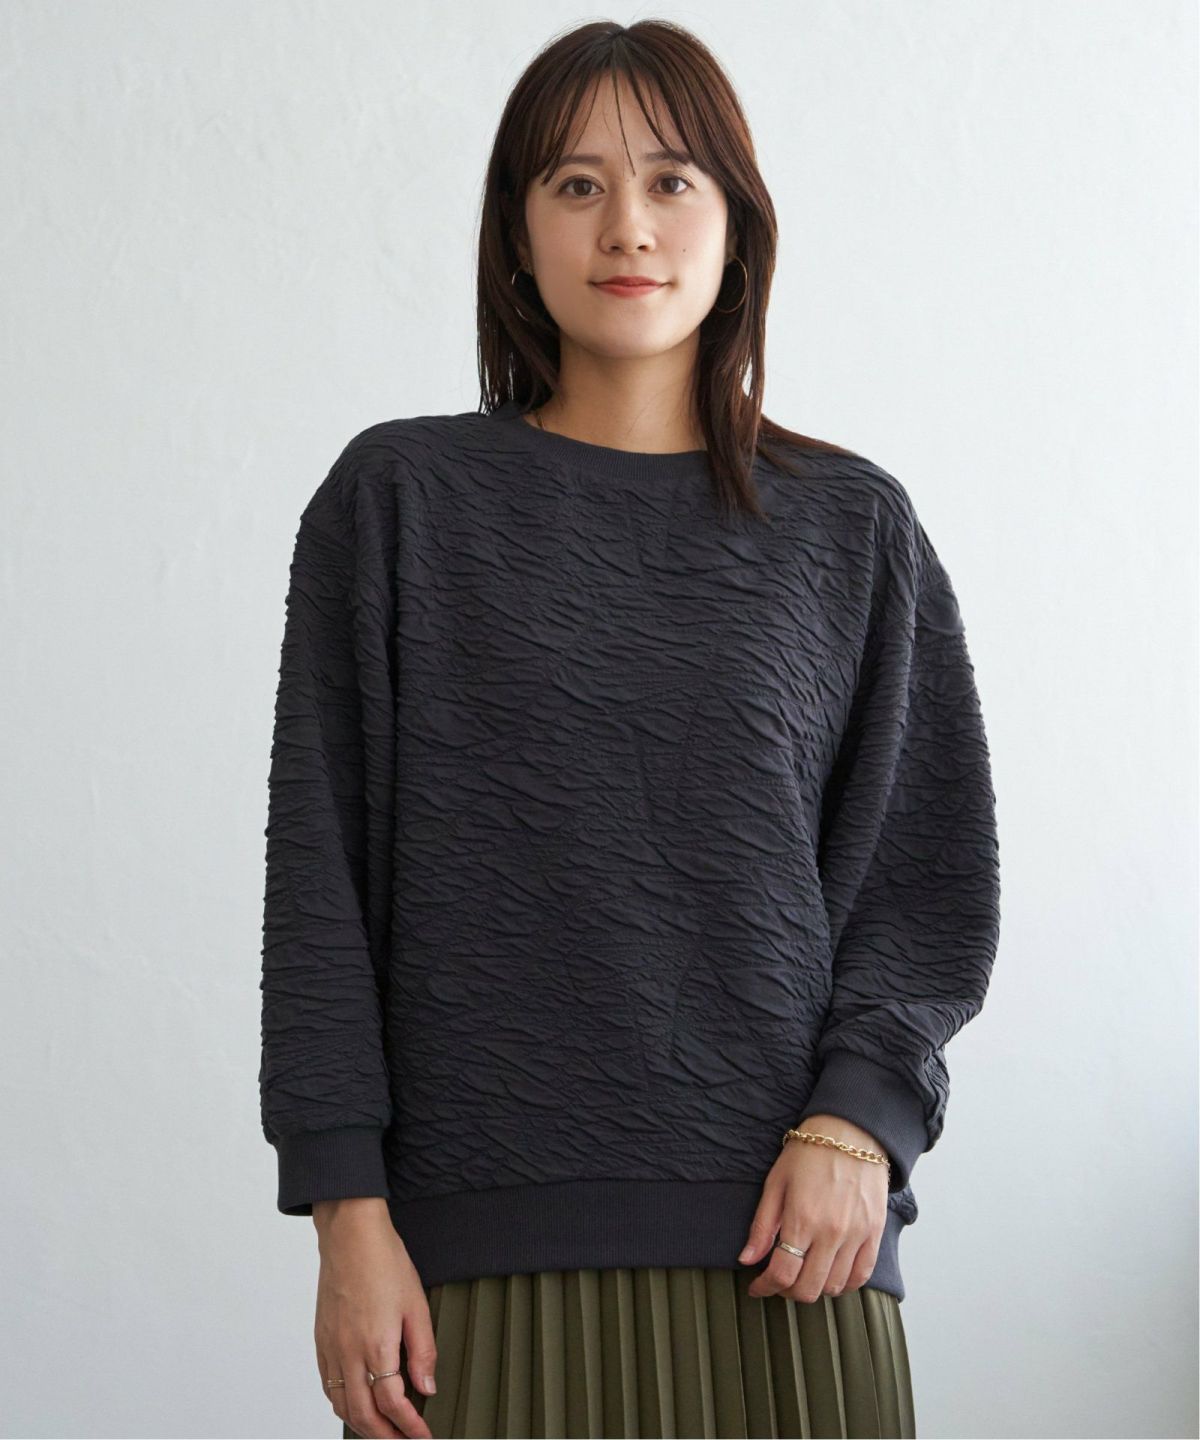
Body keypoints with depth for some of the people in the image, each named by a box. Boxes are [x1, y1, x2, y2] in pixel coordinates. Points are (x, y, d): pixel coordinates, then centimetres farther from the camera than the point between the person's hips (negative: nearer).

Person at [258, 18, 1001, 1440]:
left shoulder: (851, 525, 8)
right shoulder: (400, 497, 6)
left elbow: (933, 879, 9)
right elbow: (319, 870, 3)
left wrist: (860, 1118, -7)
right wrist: (347, 1208, -4)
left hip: (782, 1234, 1)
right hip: (482, 1236, -1)